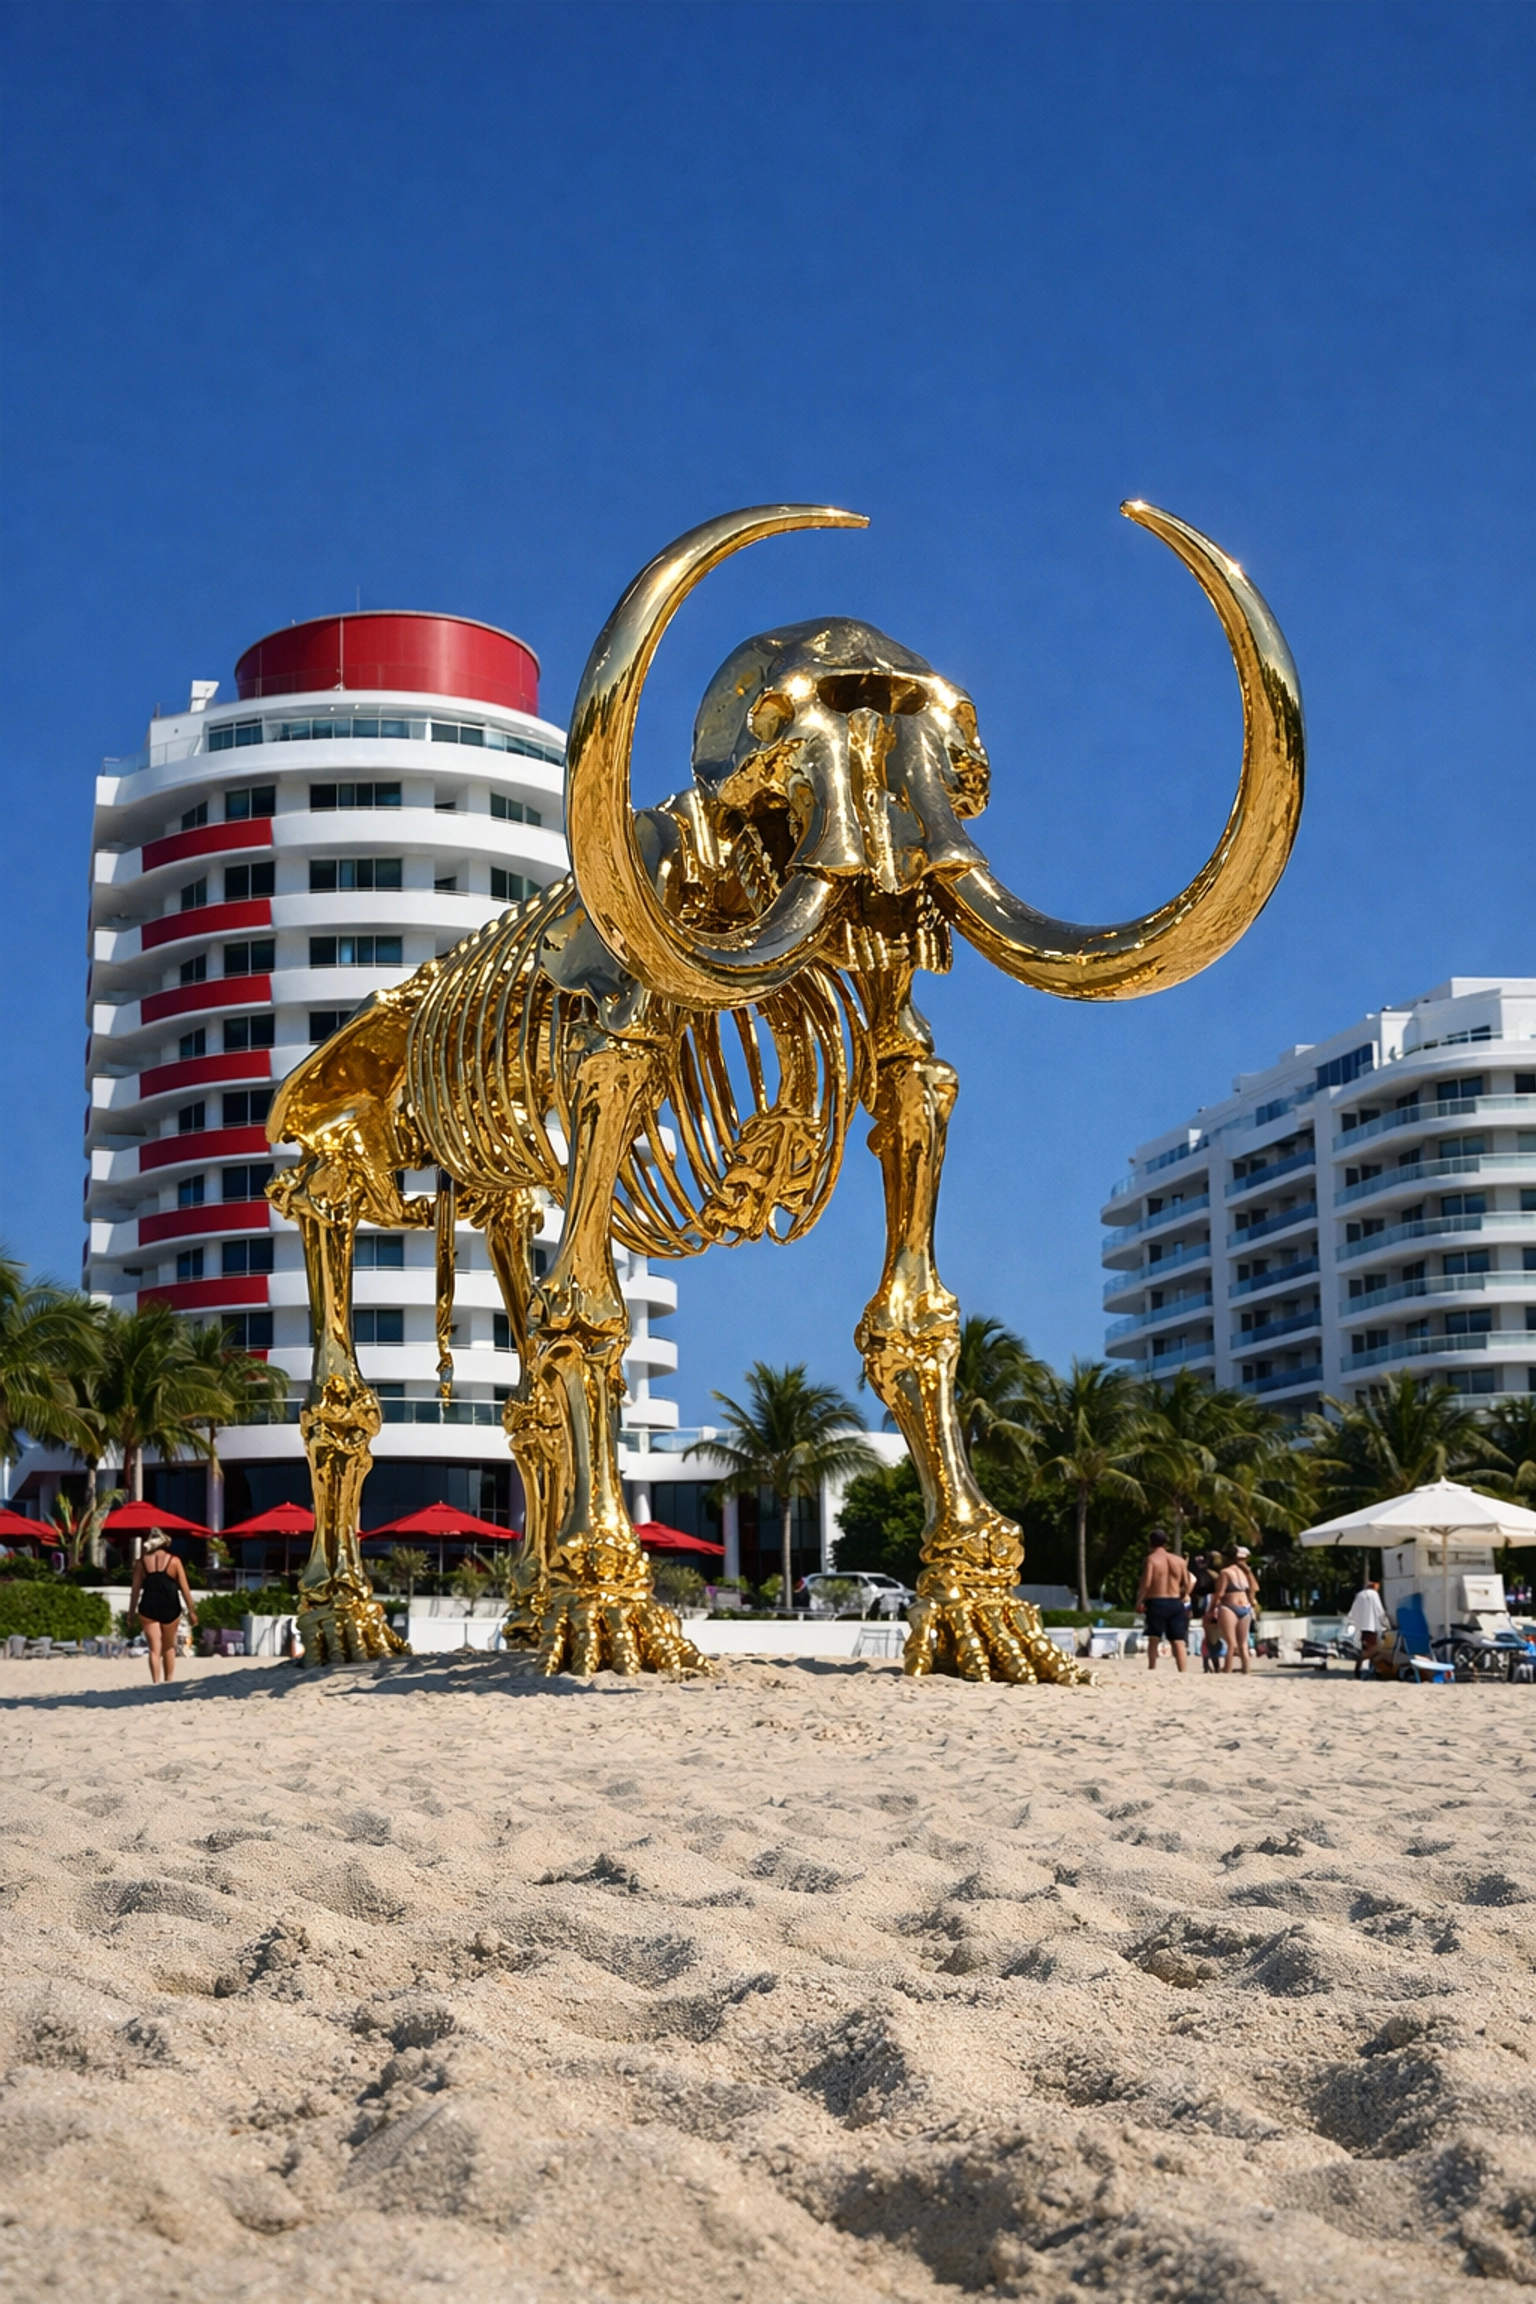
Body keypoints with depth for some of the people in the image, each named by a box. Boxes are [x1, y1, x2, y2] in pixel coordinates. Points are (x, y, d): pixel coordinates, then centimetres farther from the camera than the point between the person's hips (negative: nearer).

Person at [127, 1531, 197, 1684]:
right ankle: (169, 1680, 18)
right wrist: (191, 1610, 5)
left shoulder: (141, 1562, 2)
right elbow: (185, 1588, -1)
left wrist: (131, 1612, 9)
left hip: (148, 1609, 0)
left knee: (154, 1649, 1)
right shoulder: (173, 1561, 0)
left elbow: (135, 1588, 2)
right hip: (170, 1609, 0)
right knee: (169, 1648, 17)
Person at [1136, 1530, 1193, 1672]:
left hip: (1156, 1602, -4)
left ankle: (1152, 1669, -2)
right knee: (1178, 1640, 4)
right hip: (1175, 1603, 4)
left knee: (1153, 1638, 2)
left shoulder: (1152, 1559, -4)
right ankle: (1182, 1670, -2)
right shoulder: (1179, 1560, 11)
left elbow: (1146, 1583, -14)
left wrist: (1139, 1601, -5)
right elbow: (1186, 1584, 6)